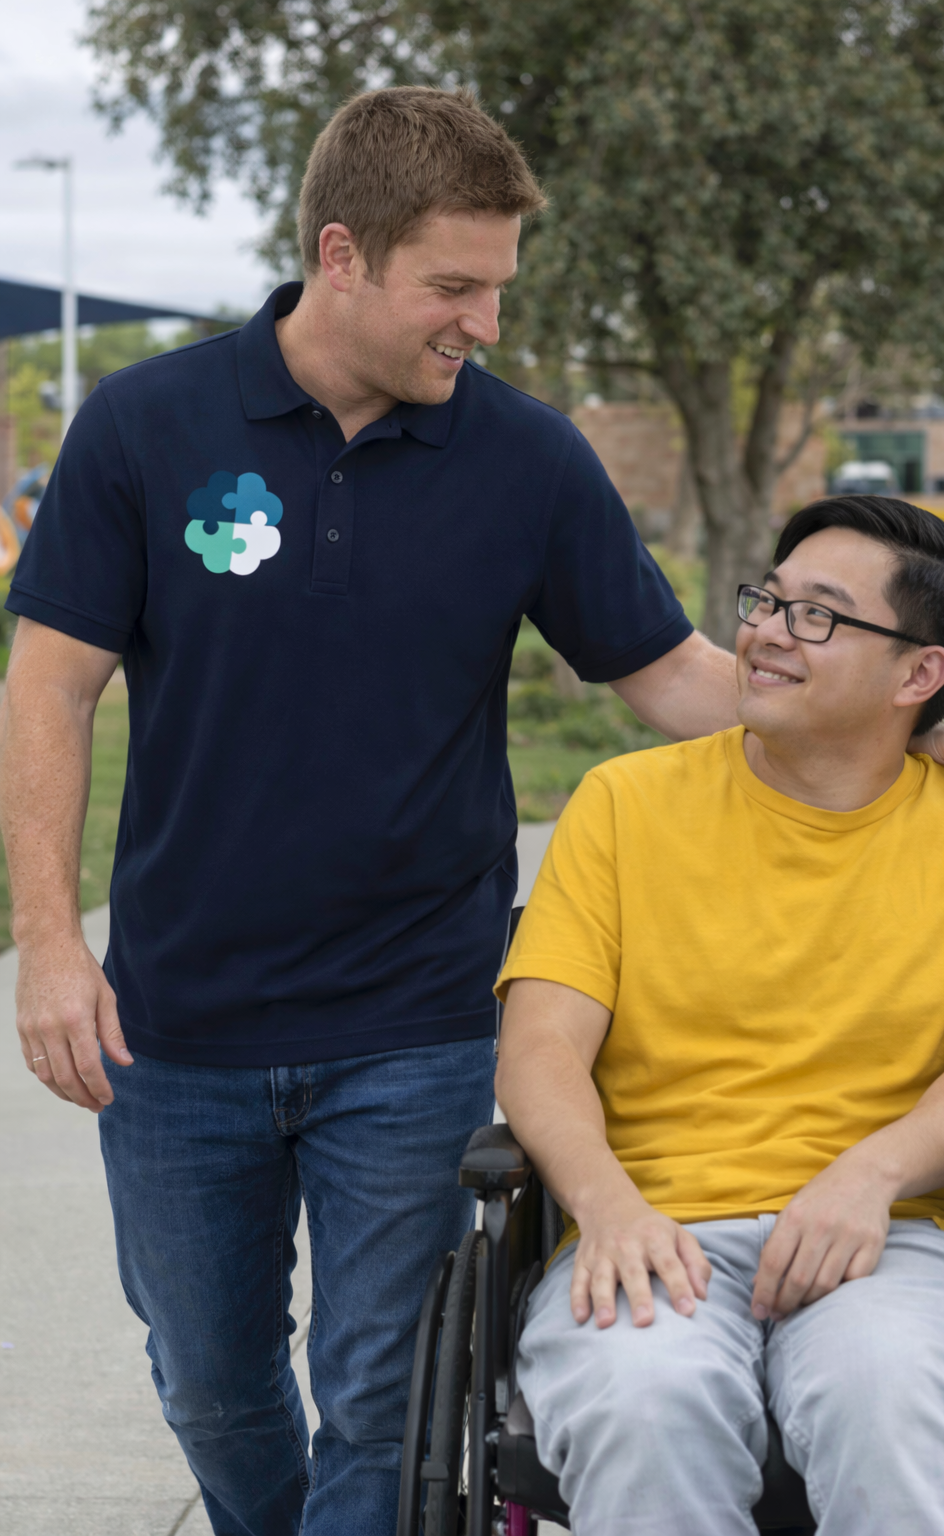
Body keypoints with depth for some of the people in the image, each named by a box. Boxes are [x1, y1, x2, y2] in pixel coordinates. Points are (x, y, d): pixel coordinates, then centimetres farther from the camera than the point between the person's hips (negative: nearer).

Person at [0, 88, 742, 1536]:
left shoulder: (528, 460, -5)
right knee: (211, 1383, 18)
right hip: (176, 1030, 1)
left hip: (413, 1032, -1)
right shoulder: (144, 426, -6)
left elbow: (675, 675, 1)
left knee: (381, 1401, 3)